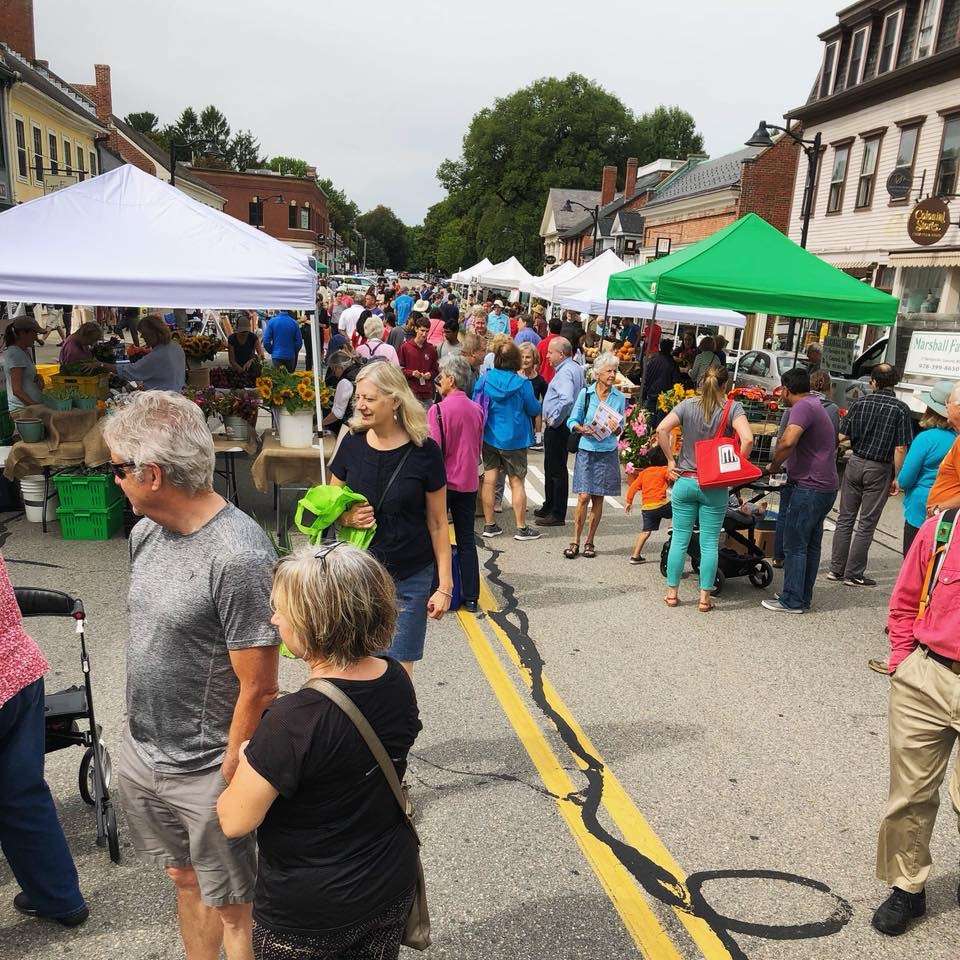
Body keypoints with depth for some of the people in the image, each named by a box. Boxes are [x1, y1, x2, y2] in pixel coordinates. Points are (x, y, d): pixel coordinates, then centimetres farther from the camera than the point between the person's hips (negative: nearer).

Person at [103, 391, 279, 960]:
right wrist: (140, 738, 15)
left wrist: (230, 777, -14)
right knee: (185, 880, 26)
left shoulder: (238, 556, -27)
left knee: (233, 908, 13)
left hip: (208, 772, -7)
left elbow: (258, 688, -22)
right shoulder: (146, 533, 0)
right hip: (141, 756, 7)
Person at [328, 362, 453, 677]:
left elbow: (437, 523, -3)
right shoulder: (352, 444, -1)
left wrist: (445, 585, -4)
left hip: (410, 581, -2)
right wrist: (347, 517, -12)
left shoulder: (424, 451, -9)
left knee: (398, 671, 4)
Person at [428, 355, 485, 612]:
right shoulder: (476, 410, 3)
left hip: (443, 481, -5)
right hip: (468, 482, 5)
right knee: (467, 540, 11)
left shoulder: (438, 410, -15)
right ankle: (470, 597, 15)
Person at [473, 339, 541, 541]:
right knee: (517, 482, 5)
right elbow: (534, 409, -4)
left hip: (489, 437, 3)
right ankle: (521, 528, 11)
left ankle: (489, 525, 17)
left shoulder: (484, 379, -6)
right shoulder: (522, 384, -15)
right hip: (514, 439, -3)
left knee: (489, 480, 9)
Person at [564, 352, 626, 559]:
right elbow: (572, 421, 3)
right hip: (586, 450, -2)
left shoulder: (619, 397, 4)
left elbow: (621, 428, 10)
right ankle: (575, 541, 5)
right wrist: (582, 429, -16)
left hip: (607, 452, 2)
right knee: (583, 497, -7)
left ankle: (589, 541, 18)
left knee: (598, 499, 6)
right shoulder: (585, 393, -1)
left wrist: (616, 428, -13)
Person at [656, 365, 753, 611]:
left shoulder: (687, 405, 0)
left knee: (680, 539, 9)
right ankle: (704, 597, 11)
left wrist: (671, 461, -3)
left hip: (685, 481, 2)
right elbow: (747, 438, -19)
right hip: (715, 486, -1)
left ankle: (672, 593, 16)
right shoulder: (732, 408, -5)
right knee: (709, 543, 7)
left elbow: (662, 429, -11)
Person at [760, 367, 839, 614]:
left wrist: (774, 465, -12)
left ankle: (792, 601, 3)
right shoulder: (816, 405, 19)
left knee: (795, 545, -3)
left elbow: (787, 442, -30)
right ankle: (803, 598, 22)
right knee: (811, 545, 14)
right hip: (826, 487, 10)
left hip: (809, 487, -10)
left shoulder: (803, 407, -14)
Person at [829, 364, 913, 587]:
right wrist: (897, 478, -4)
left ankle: (836, 569, 15)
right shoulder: (901, 409, -8)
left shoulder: (861, 403, -1)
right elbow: (900, 448, -11)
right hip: (880, 470, -2)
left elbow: (842, 435, 0)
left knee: (845, 518, 11)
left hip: (855, 463, 3)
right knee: (866, 524, 4)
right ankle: (853, 574, 8)